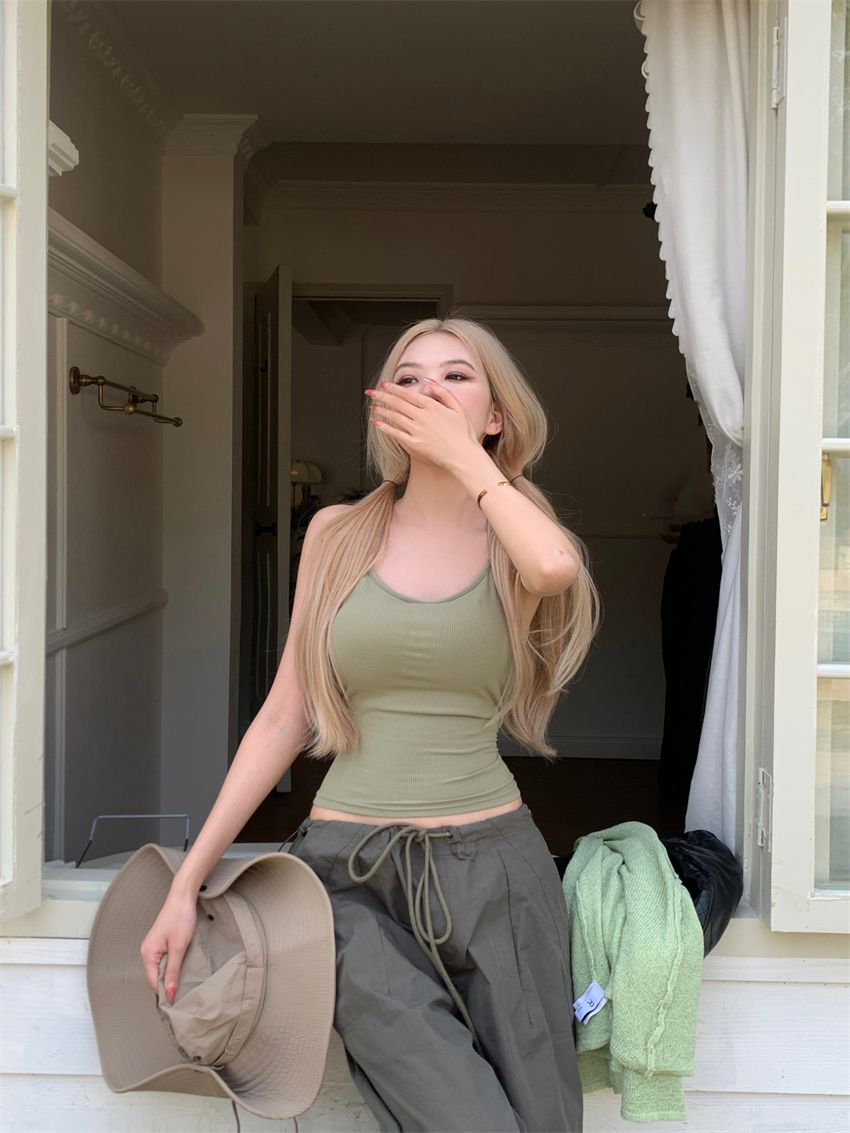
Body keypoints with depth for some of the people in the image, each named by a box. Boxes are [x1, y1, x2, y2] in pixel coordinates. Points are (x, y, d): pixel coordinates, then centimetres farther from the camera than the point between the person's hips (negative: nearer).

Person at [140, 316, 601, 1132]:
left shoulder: (515, 542, 5)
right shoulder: (338, 535, 7)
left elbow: (555, 565, -23)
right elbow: (284, 719, 7)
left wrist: (464, 451, -9)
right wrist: (187, 882, 5)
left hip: (490, 862, 1)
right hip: (351, 872, -1)